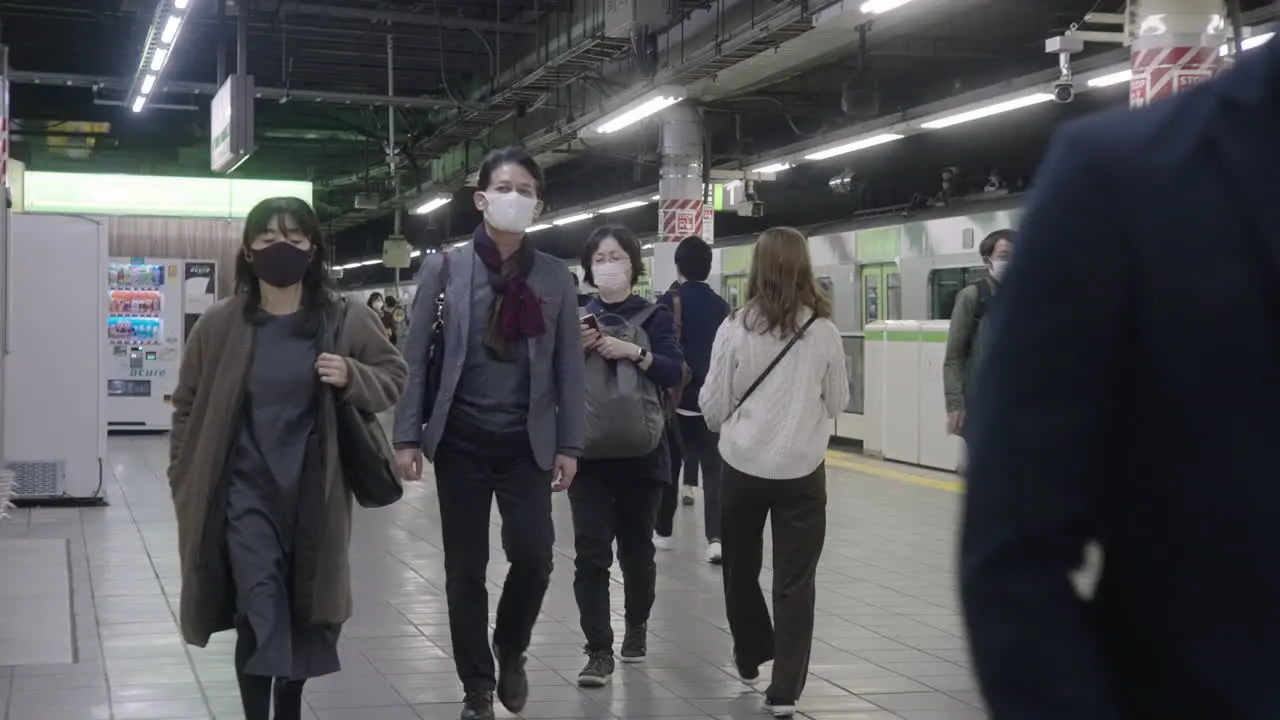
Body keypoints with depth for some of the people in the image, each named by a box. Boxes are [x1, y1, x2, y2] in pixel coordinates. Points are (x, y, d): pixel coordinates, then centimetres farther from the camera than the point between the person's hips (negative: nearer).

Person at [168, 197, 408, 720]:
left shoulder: (346, 321, -4)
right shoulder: (219, 324, -4)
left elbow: (395, 377, 5)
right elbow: (189, 407, 5)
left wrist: (352, 378, -15)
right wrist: (186, 483, 5)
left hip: (314, 492, 1)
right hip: (247, 491, -1)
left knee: (305, 613, 13)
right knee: (259, 612, -11)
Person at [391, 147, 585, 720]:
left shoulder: (555, 277, 4)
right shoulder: (445, 268, 0)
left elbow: (569, 366, 6)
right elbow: (415, 357, 0)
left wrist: (569, 444, 1)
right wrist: (407, 436, -5)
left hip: (528, 441, 1)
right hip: (461, 437, 0)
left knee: (533, 553, -11)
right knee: (465, 567, 4)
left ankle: (510, 650, 19)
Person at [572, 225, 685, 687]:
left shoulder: (654, 317, 1)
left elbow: (674, 373, -11)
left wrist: (634, 352, -24)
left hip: (641, 453, -1)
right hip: (589, 453, 1)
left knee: (636, 549, 11)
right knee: (590, 553, -7)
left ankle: (637, 626, 36)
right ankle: (599, 651, -2)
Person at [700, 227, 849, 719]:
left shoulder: (736, 328, -8)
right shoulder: (823, 330, -7)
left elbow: (712, 407, -2)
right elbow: (838, 402, 6)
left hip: (743, 466, 1)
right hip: (801, 470, 0)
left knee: (741, 568, 20)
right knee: (795, 581, 5)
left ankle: (751, 658, 37)